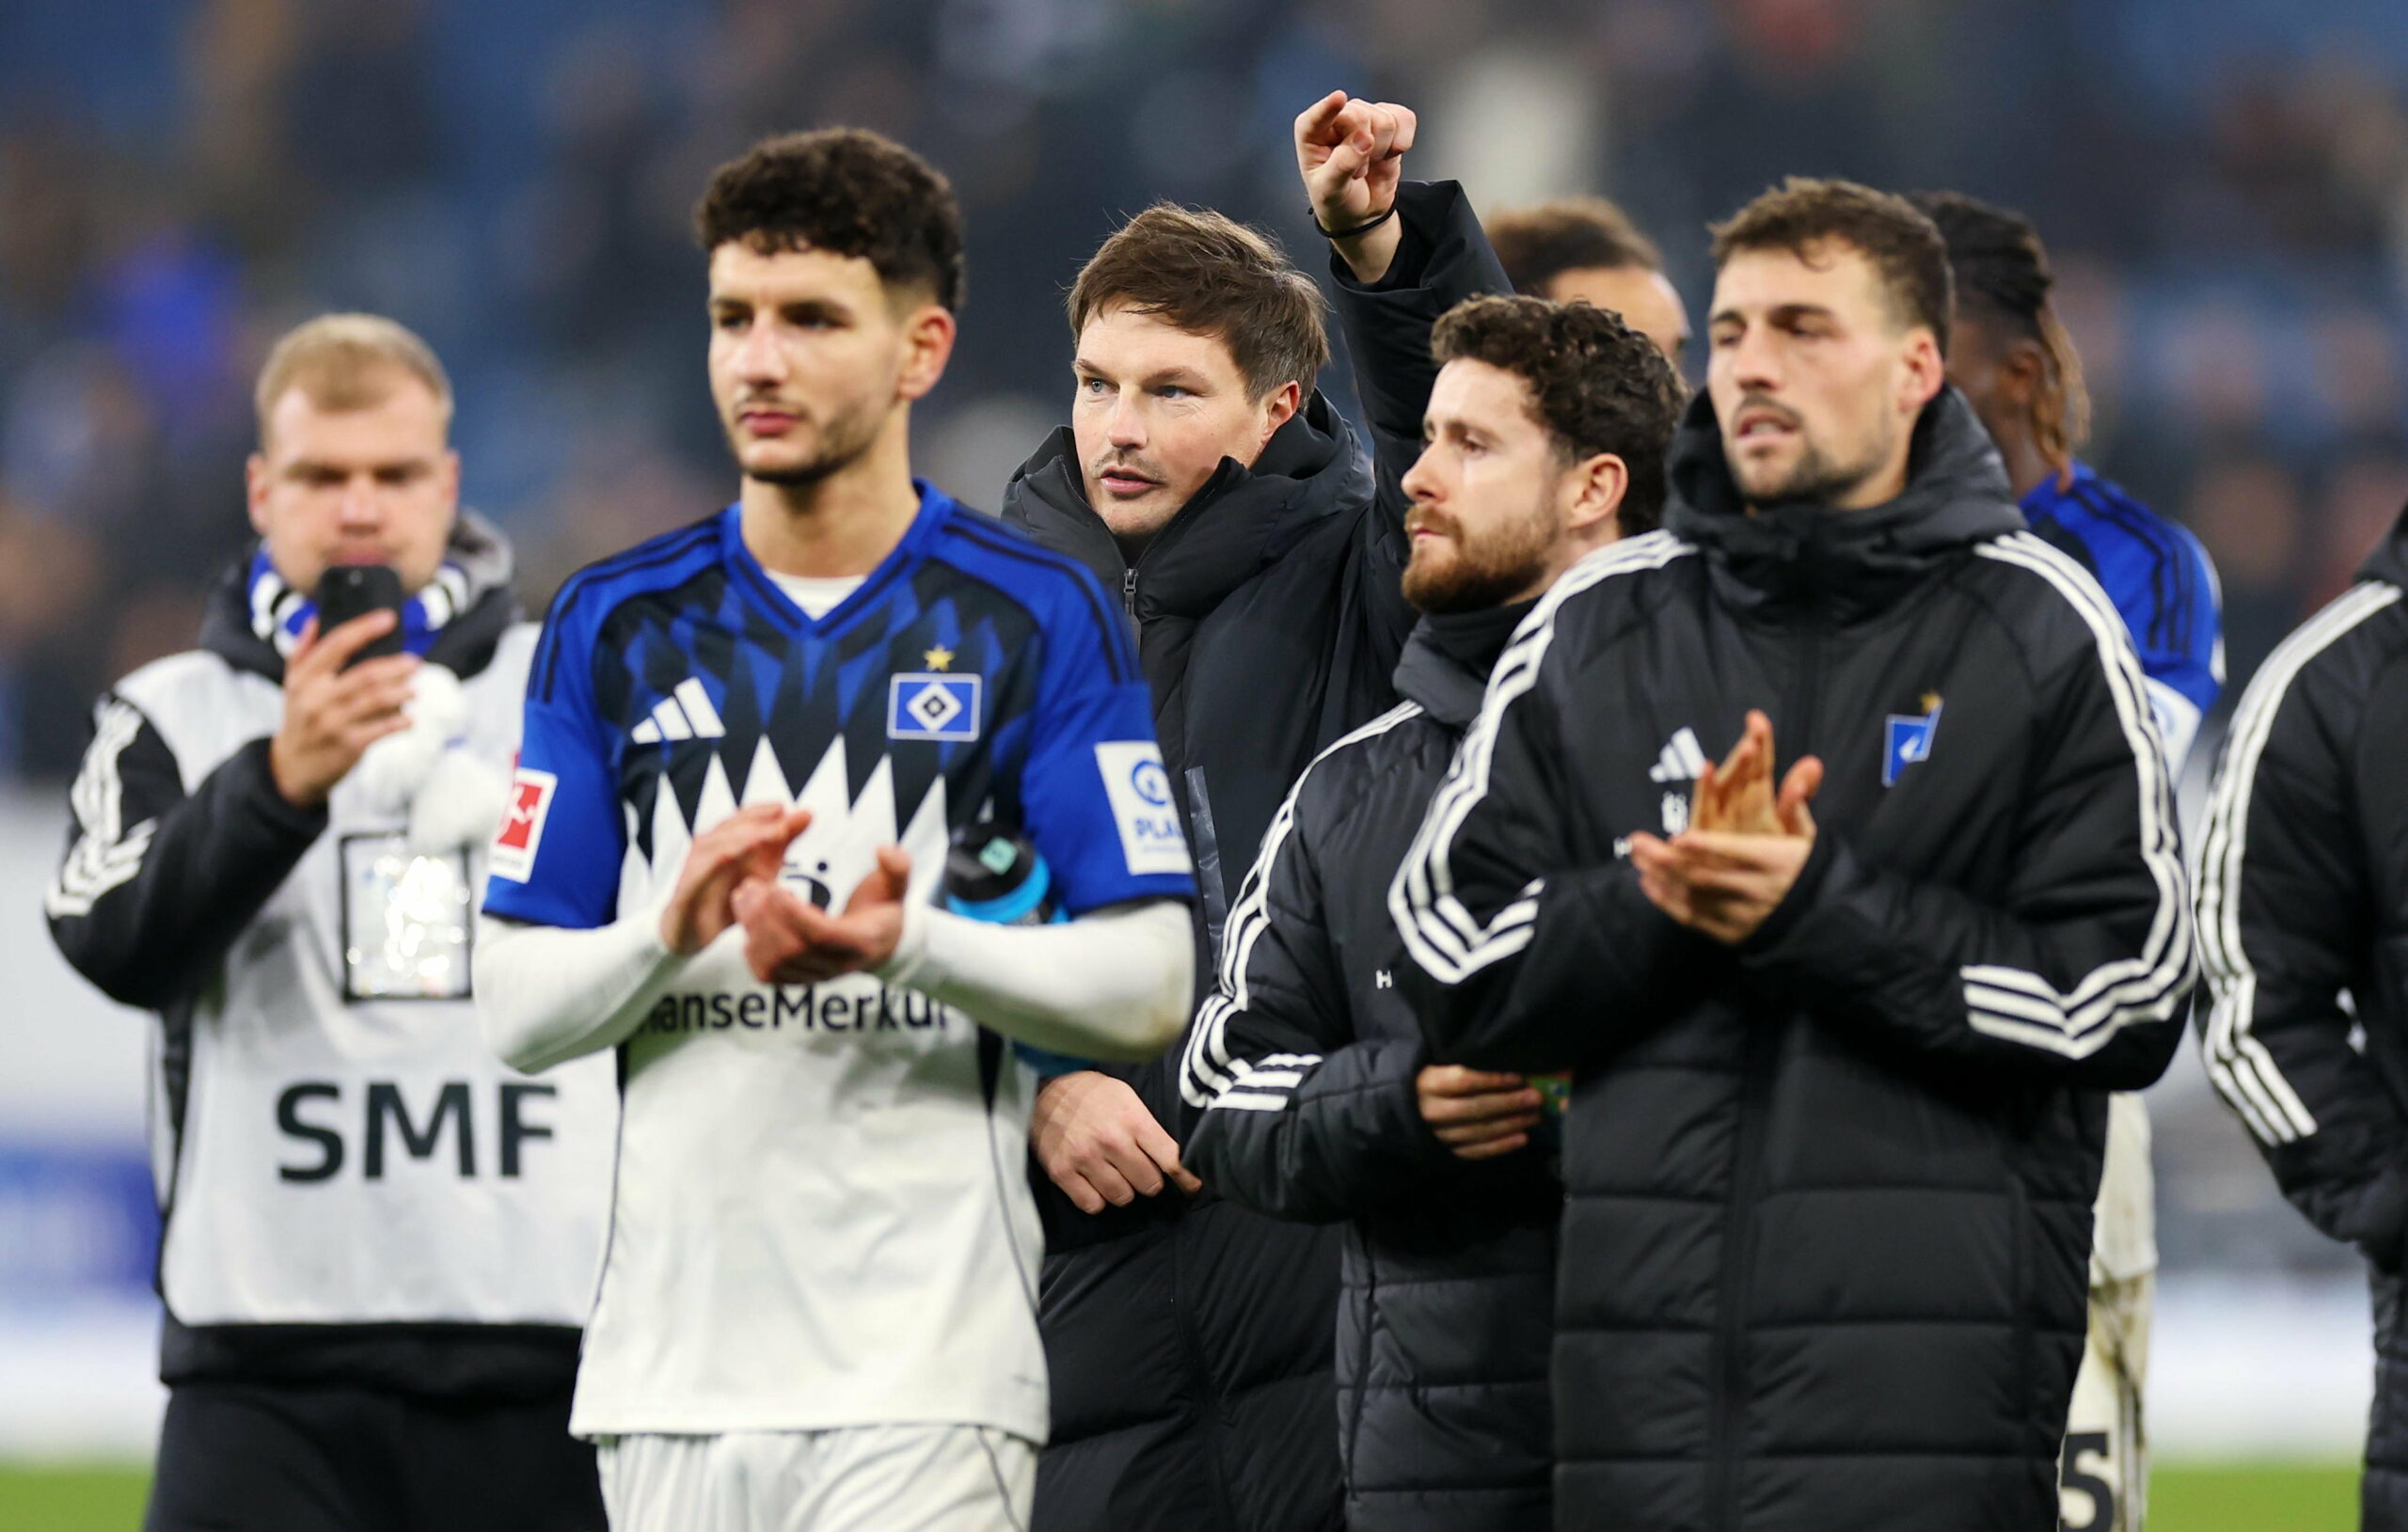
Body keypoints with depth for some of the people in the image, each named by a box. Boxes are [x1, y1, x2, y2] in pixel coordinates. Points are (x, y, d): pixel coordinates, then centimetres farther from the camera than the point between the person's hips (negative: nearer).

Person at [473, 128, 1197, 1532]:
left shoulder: (1043, 618, 2)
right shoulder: (615, 623, 11)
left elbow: (1148, 989, -2)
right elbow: (517, 1008, 9)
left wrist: (908, 944, -18)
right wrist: (672, 933, -12)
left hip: (927, 1365, -4)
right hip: (669, 1351, 4)